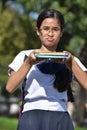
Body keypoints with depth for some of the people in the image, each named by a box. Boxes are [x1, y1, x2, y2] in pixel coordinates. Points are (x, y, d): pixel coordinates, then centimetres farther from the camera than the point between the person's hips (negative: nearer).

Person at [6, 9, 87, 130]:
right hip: (32, 116, -1)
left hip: (61, 119, 1)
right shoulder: (25, 56, 14)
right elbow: (10, 87, 1)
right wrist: (29, 63, -10)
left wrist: (70, 63, -13)